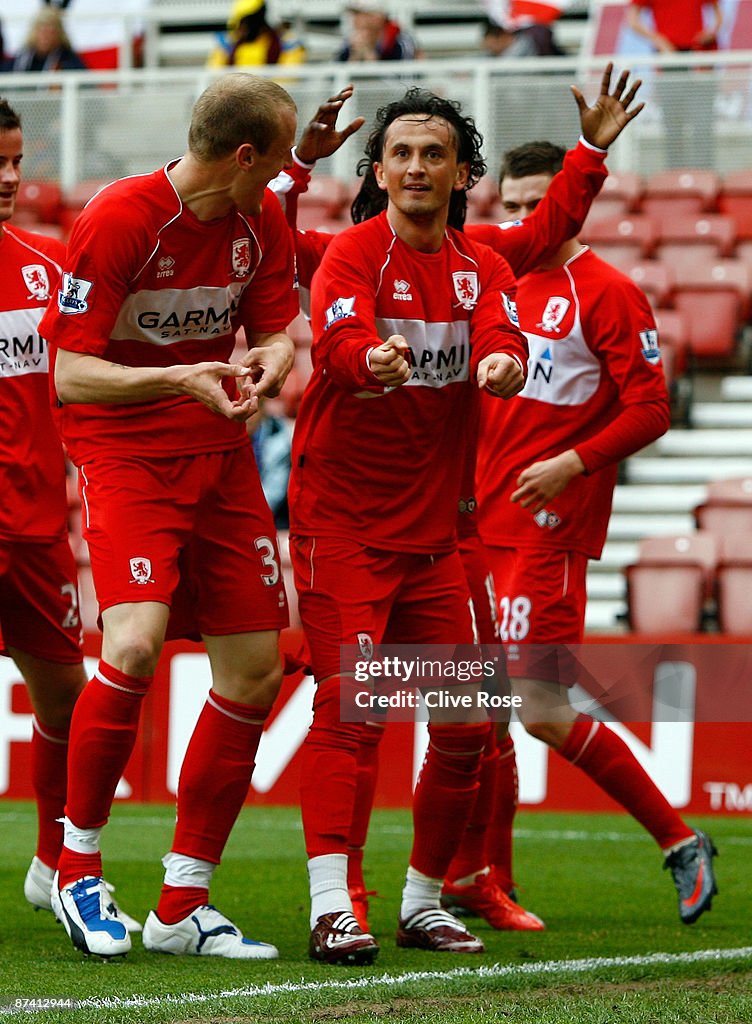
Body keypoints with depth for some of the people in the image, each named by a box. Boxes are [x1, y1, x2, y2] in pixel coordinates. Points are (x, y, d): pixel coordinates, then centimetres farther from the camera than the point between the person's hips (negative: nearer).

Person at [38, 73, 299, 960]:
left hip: (221, 457, 7)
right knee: (135, 644, -26)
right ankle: (77, 868, -7)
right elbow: (70, 374, -17)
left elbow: (277, 328, 8)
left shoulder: (261, 220, 2)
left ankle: (182, 905, 12)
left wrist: (267, 363, -16)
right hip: (123, 455, -7)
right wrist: (181, 378, -31)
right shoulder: (116, 221, -18)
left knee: (255, 669, 2)